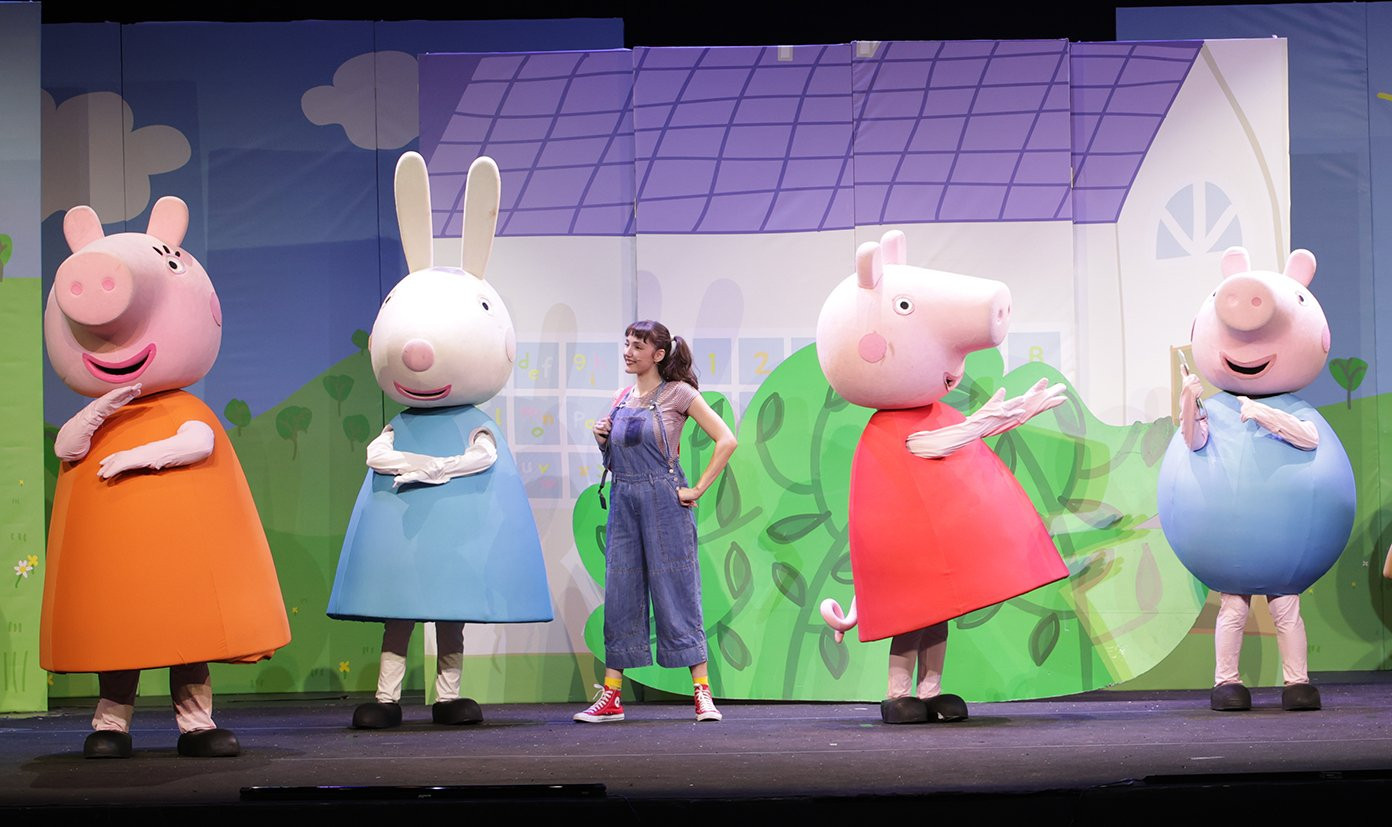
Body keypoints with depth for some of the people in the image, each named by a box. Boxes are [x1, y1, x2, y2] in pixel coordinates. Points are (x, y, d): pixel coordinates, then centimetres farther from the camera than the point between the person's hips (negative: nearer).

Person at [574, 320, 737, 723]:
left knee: (676, 592, -5)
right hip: (624, 501, 6)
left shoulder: (677, 394, -5)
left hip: (664, 501, -6)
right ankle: (610, 697, 10)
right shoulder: (621, 399, 13)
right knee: (620, 595, 6)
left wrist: (698, 489, -11)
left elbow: (726, 440, -10)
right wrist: (602, 440, 1)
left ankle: (702, 693, -1)